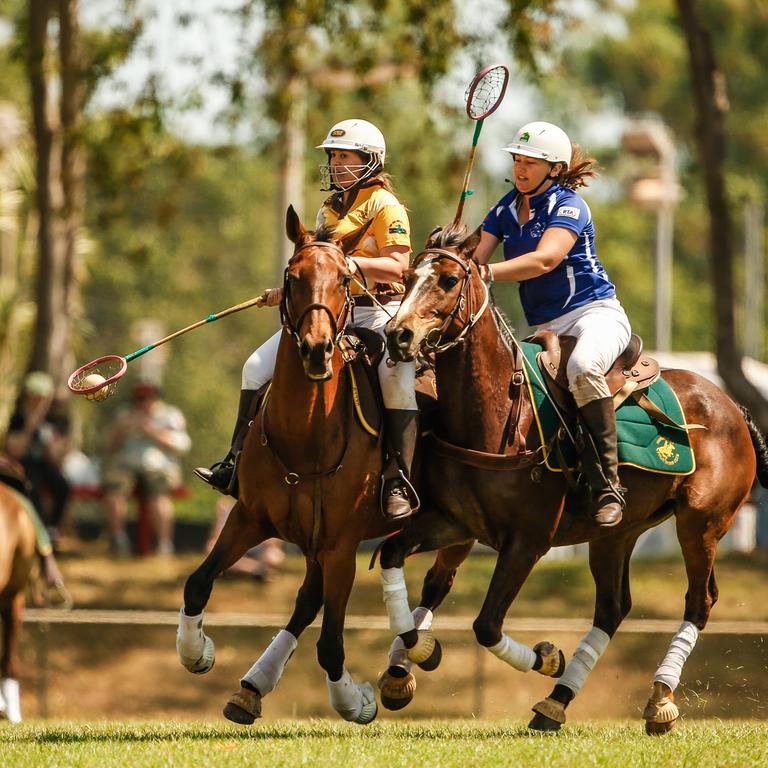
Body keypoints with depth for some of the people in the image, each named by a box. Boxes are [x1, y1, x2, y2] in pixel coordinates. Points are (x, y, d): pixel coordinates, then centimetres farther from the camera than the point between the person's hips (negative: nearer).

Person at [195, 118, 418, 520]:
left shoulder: (385, 205, -5)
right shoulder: (329, 210, 19)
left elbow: (397, 265, -16)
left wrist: (355, 262, -30)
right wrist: (288, 290, 20)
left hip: (377, 309, -8)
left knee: (397, 375, -35)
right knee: (257, 368, -3)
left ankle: (398, 481, -33)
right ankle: (236, 463, 4)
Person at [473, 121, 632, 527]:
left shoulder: (569, 205, -9)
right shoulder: (506, 209, 13)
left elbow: (544, 260, -26)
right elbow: (474, 258, 4)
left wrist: (487, 273, -37)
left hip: (595, 314, -8)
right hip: (544, 328, 8)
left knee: (582, 367, -39)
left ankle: (608, 486, -38)